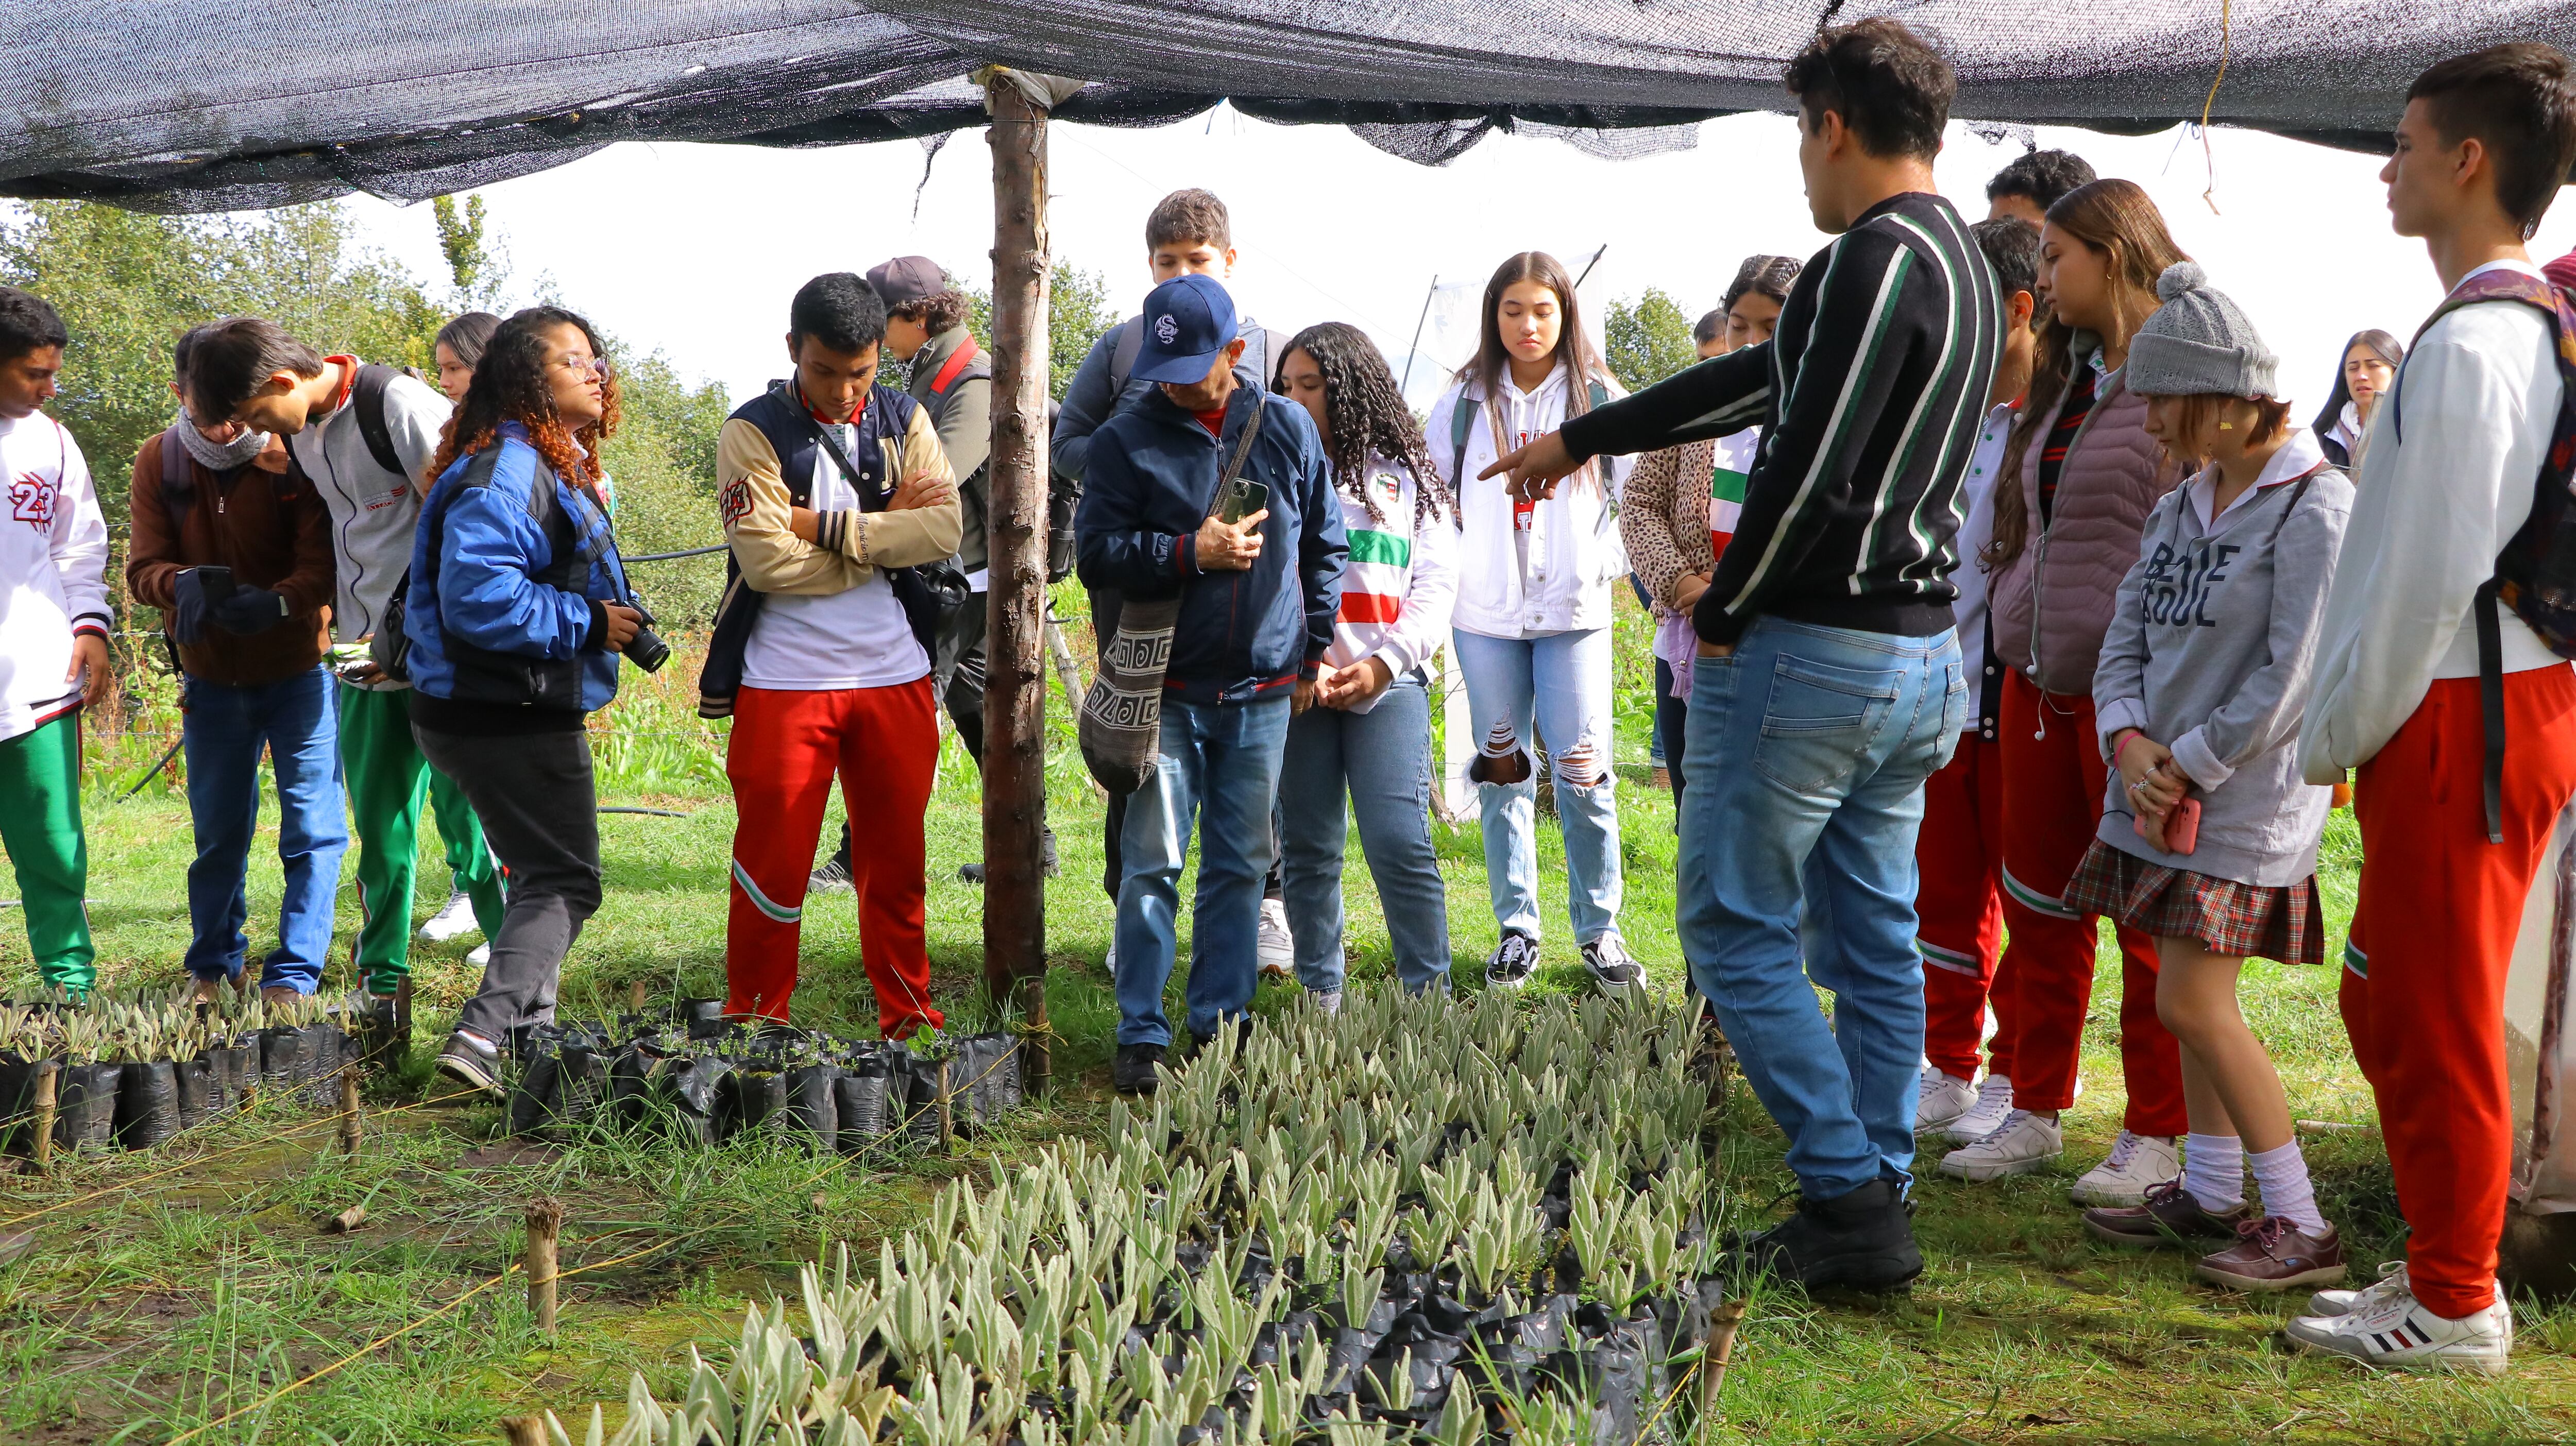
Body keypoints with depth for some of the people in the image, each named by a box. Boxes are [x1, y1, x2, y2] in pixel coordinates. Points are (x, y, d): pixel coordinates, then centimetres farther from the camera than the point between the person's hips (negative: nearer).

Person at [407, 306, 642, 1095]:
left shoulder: (556, 467, 16)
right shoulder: (505, 471, -19)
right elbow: (477, 597, -29)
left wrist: (613, 618, 14)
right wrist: (588, 622, -22)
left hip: (526, 710, 11)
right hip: (511, 715, -11)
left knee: (543, 872, 22)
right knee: (564, 881, -7)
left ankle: (529, 1024, 35)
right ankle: (482, 1035, -11)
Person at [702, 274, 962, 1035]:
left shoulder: (904, 420, 6)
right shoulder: (754, 431, -5)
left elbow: (943, 527, -10)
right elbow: (769, 561, -17)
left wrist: (827, 527, -16)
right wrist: (885, 534, -10)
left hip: (895, 677, 3)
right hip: (785, 684, -3)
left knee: (898, 858, 11)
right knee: (774, 859, 3)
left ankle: (908, 1016, 25)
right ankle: (754, 1022, 19)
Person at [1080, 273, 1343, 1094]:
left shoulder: (1288, 429, 6)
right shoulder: (1127, 440, 0)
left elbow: (1325, 546, 14)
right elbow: (1098, 556, -6)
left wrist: (1316, 649, 10)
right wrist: (1191, 552, -17)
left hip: (1266, 694, 2)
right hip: (1168, 691, -2)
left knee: (1242, 864, 9)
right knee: (1152, 864, -4)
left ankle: (1220, 1026, 20)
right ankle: (1141, 1036, 6)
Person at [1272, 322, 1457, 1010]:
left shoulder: (1406, 472, 10)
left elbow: (1437, 584, 6)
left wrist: (1383, 662, -9)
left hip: (1387, 684, -2)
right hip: (1294, 686, 2)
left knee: (1400, 844, -9)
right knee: (1307, 847, 5)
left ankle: (1430, 996, 1)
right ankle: (1321, 997, 15)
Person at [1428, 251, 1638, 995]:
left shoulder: (1600, 398, 3)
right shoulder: (1461, 403, 6)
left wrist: (1605, 564, -6)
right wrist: (1450, 575, 1)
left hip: (1574, 613, -1)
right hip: (1484, 616, 2)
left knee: (1583, 773, -4)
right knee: (1502, 772, 7)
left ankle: (1600, 932, 11)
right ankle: (1517, 930, 17)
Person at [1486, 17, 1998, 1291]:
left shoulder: (1875, 263, -15)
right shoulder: (1961, 269, 17)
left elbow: (1809, 468, -22)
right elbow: (1760, 378, 21)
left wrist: (1721, 612, -6)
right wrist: (1581, 439, 25)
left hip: (1808, 651, -9)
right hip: (1920, 659, 10)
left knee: (1737, 932, 1)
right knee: (1873, 941, 13)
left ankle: (1847, 1197, 3)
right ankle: (1873, 1205, 21)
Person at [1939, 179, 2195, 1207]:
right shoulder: (2067, 380, 16)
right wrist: (2012, 631, 17)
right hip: (2039, 679, 8)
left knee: (2149, 918, 3)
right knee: (2040, 902, 14)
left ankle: (2156, 1133, 17)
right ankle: (2036, 1114, 26)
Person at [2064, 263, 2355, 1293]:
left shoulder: (2315, 509, -14)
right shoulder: (2183, 504, 11)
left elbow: (2294, 679, -19)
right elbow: (2127, 633, 8)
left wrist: (2186, 763, -13)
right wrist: (2132, 746, -9)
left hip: (2246, 796, -8)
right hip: (2163, 783, 8)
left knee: (2193, 1003, -9)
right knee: (2197, 996, 13)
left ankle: (2302, 1227, 3)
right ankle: (2211, 1191, 25)